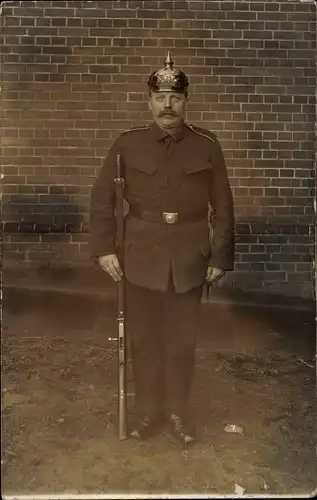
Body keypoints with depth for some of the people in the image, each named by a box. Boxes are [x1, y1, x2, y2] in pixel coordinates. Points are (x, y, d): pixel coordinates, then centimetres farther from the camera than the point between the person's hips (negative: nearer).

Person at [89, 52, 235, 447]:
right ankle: (147, 410, 31)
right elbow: (102, 198, 3)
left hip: (189, 260, 0)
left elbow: (223, 207, 1)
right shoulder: (127, 144, -2)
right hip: (141, 258, 1)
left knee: (182, 340, 11)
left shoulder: (207, 146, -2)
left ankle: (177, 412, 32)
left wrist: (220, 257, -2)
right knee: (143, 337, 11)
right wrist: (104, 248, -4)